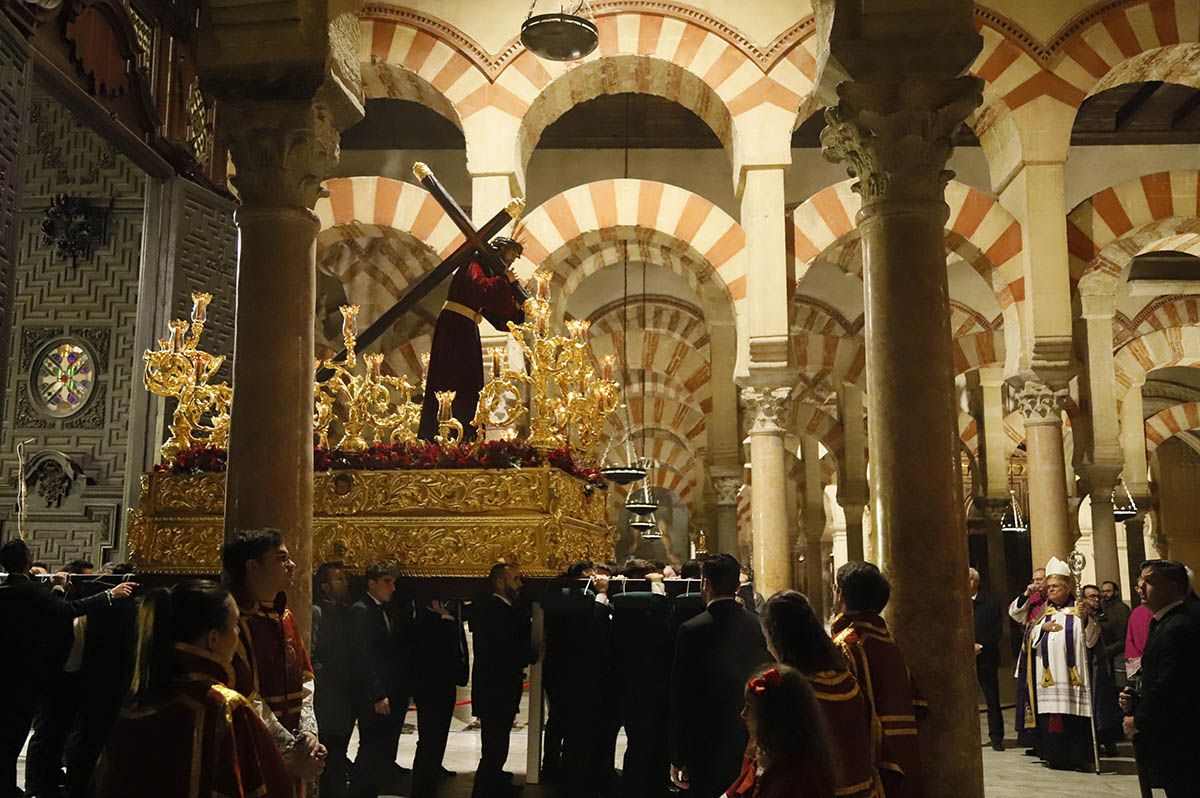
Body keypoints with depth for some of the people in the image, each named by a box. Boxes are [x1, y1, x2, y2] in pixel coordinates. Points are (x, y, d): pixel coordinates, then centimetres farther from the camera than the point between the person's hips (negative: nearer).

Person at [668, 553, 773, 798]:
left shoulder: (692, 631, -15)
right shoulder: (759, 626, -2)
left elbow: (680, 698, -11)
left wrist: (677, 760, -5)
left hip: (706, 750, -4)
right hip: (752, 747, 4)